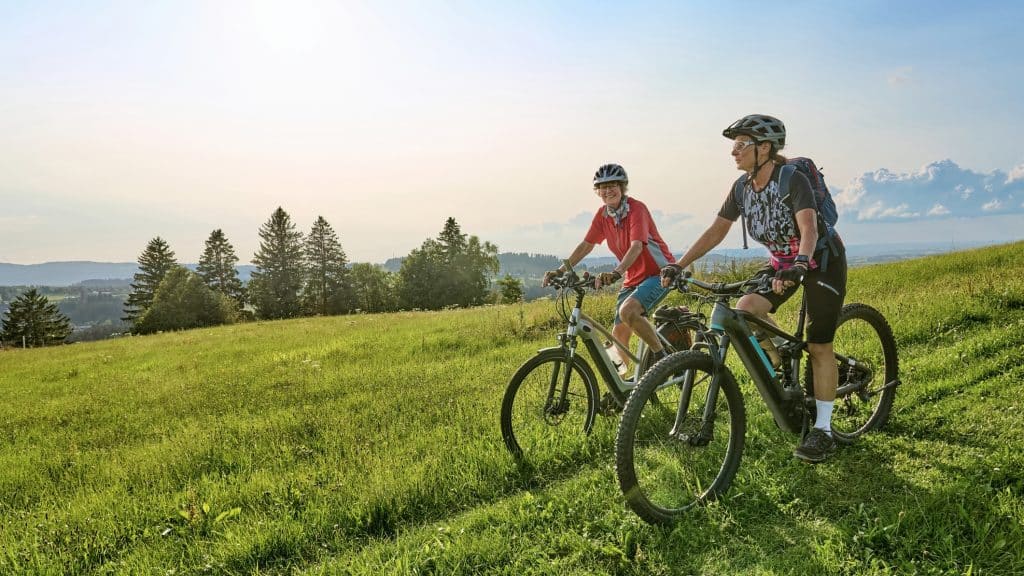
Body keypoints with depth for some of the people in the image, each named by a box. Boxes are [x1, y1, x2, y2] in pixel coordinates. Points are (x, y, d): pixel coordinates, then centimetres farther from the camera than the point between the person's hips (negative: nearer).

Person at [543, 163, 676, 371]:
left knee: (627, 311, -31)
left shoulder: (636, 208, -18)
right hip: (633, 277, 7)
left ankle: (662, 356, -16)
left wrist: (616, 273, -48)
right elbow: (586, 245, 5)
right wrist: (559, 271, -4)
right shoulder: (603, 214, 1)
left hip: (658, 272, -7)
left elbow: (636, 246, -32)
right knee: (619, 334, 3)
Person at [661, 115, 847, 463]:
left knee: (819, 346, -6)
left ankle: (822, 430, 5)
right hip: (782, 259, 6)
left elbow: (809, 228, -39)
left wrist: (799, 266, -57)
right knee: (746, 309, -18)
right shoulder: (743, 187, -7)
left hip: (821, 259, -6)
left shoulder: (792, 179, -26)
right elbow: (716, 230, -5)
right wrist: (679, 265, -14)